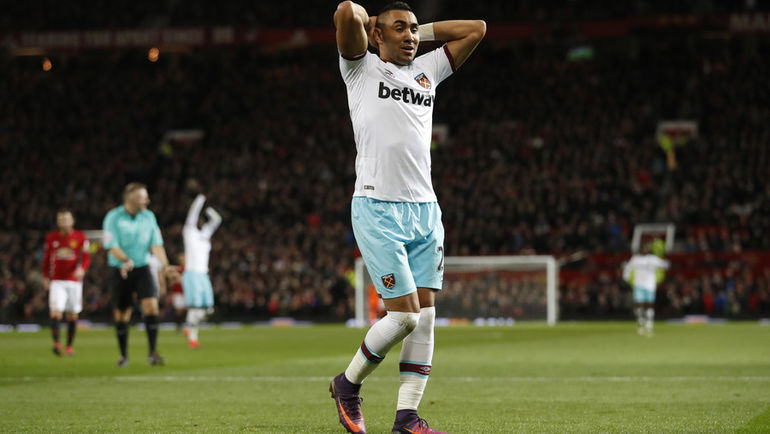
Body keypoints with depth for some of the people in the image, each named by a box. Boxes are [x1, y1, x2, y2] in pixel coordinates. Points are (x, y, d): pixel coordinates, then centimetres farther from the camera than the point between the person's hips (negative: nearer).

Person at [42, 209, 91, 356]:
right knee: (56, 312, -17)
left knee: (72, 315, 6)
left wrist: (81, 269, -21)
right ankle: (56, 343, -18)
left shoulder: (80, 237, 1)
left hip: (74, 281, 0)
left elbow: (86, 258, -2)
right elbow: (47, 259, 17)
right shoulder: (51, 238, 6)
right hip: (57, 282, 0)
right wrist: (45, 277, 14)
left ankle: (69, 346, 18)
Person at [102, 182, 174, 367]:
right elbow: (111, 246, -14)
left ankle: (152, 353, -13)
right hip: (120, 270, -2)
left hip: (142, 268, 2)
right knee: (122, 314, 3)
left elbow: (156, 244, 2)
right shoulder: (113, 217, -8)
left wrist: (164, 265, -13)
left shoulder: (148, 216, 4)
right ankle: (124, 355, 19)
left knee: (151, 305, -16)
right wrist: (126, 260, -31)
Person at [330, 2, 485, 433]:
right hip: (377, 208, -6)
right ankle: (348, 384, 12)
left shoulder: (427, 70, 19)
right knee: (405, 315, -11)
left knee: (425, 316, 0)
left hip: (424, 209, 6)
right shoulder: (361, 69, 4)